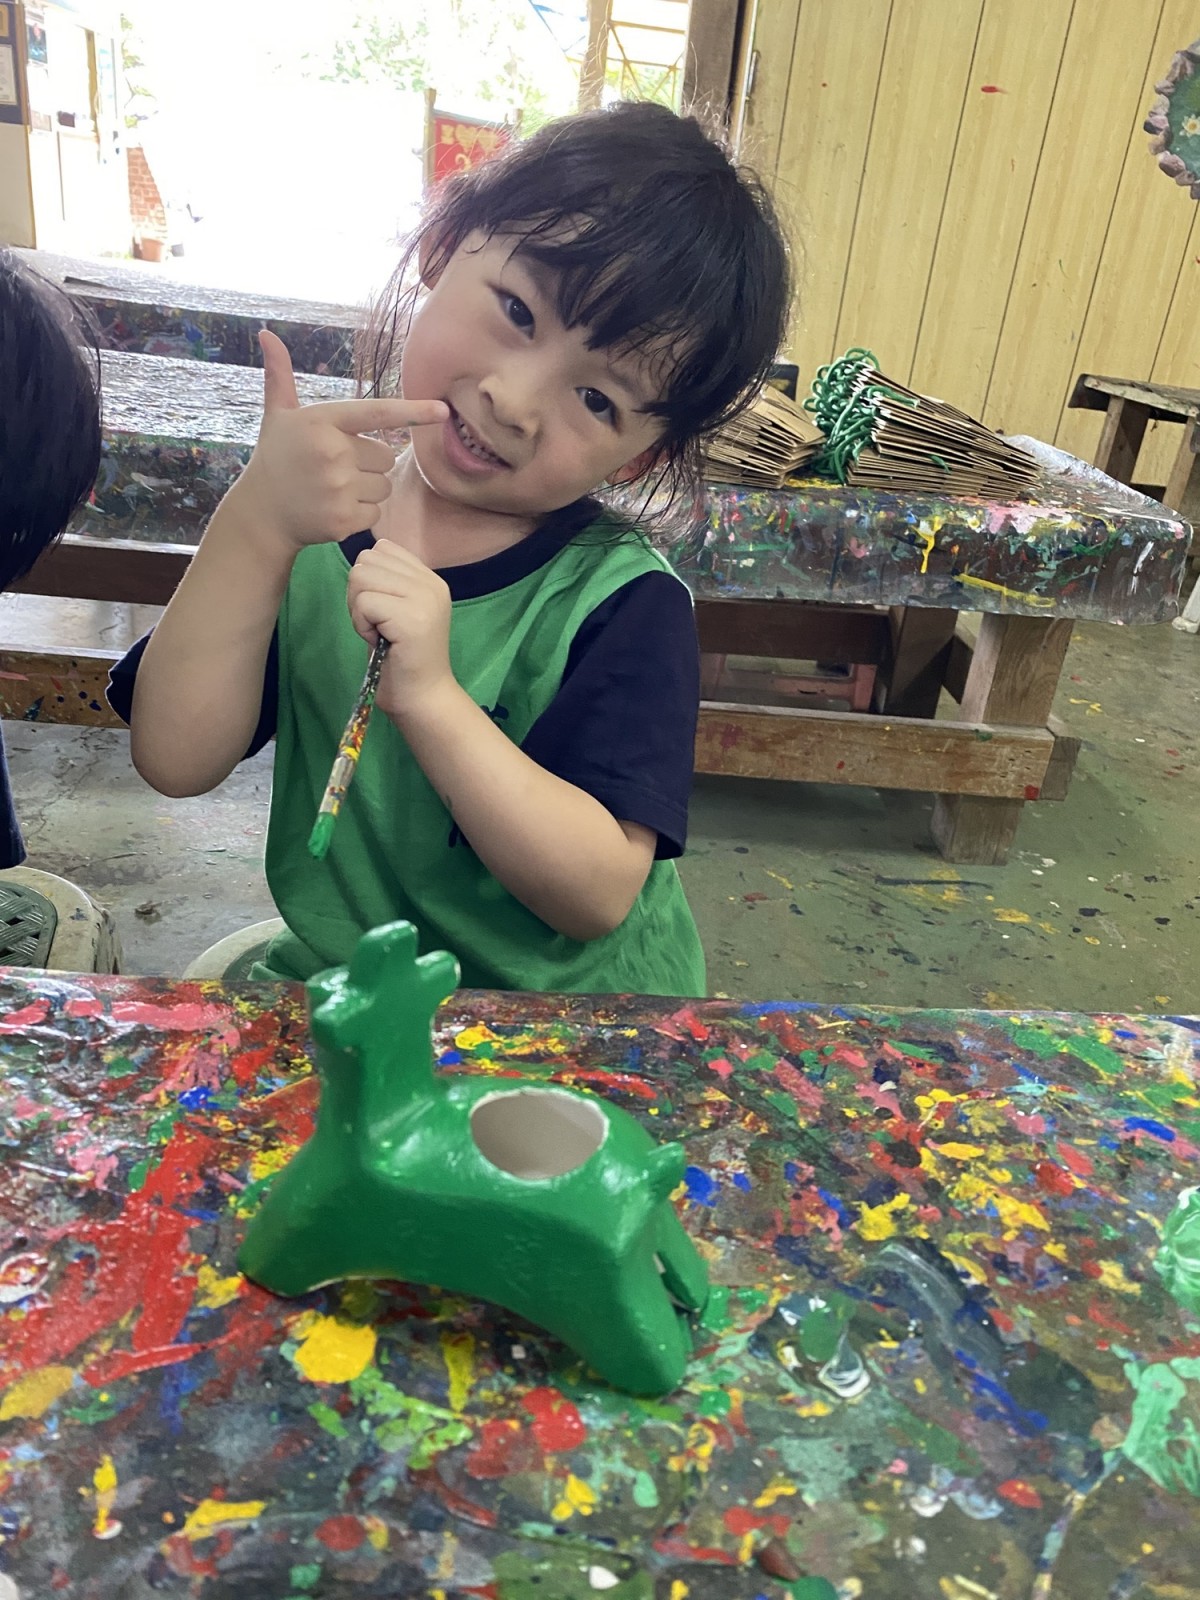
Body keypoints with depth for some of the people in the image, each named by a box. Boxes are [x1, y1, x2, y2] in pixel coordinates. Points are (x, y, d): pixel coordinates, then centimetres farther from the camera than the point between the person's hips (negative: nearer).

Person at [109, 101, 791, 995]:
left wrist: (428, 694, -33)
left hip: (573, 1018, -2)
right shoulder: (313, 518, -5)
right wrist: (255, 526, -25)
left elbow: (597, 894, -23)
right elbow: (178, 761, -14)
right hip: (331, 983, 3)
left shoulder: (623, 602, -17)